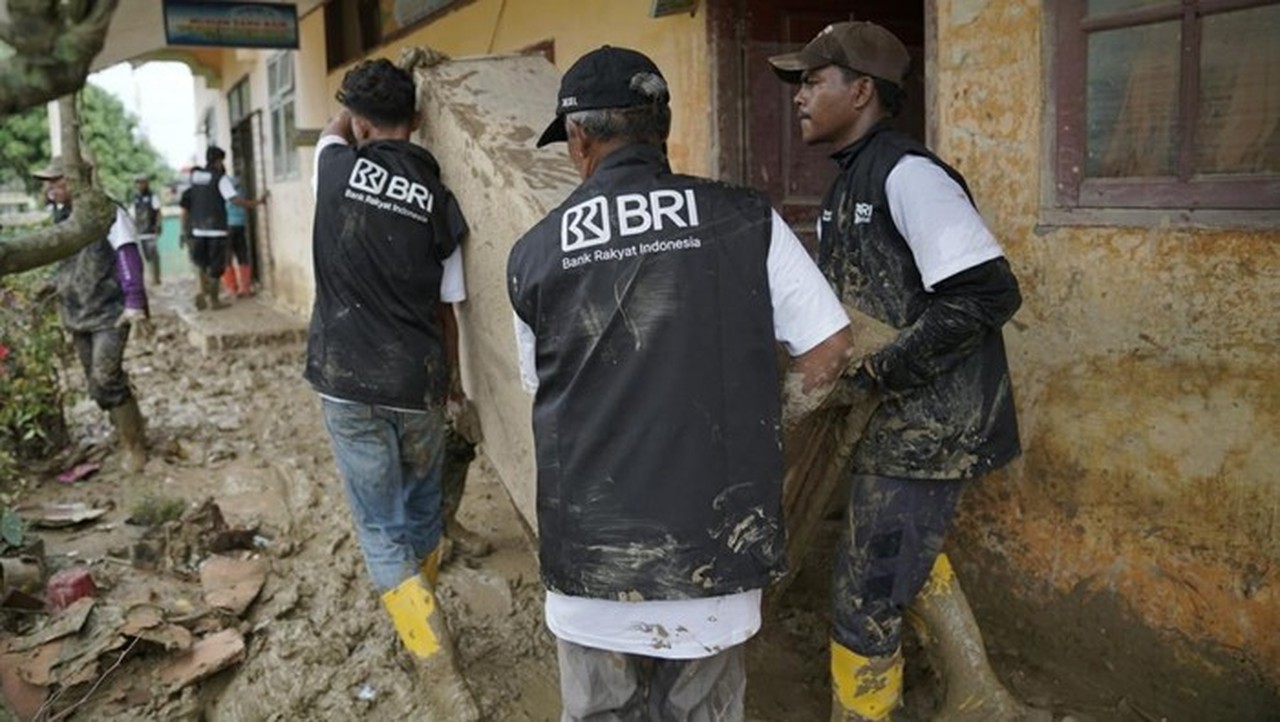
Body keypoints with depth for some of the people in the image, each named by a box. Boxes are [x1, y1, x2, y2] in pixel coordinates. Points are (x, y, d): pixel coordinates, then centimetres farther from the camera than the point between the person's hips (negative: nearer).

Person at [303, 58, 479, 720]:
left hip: (347, 382, -2)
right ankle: (418, 610, 44)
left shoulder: (338, 169, -4)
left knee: (381, 529, 3)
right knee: (422, 509, 23)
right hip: (419, 383, 2)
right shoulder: (440, 202, -1)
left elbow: (334, 128, 22)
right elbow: (447, 307, 7)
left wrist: (360, 105, 39)